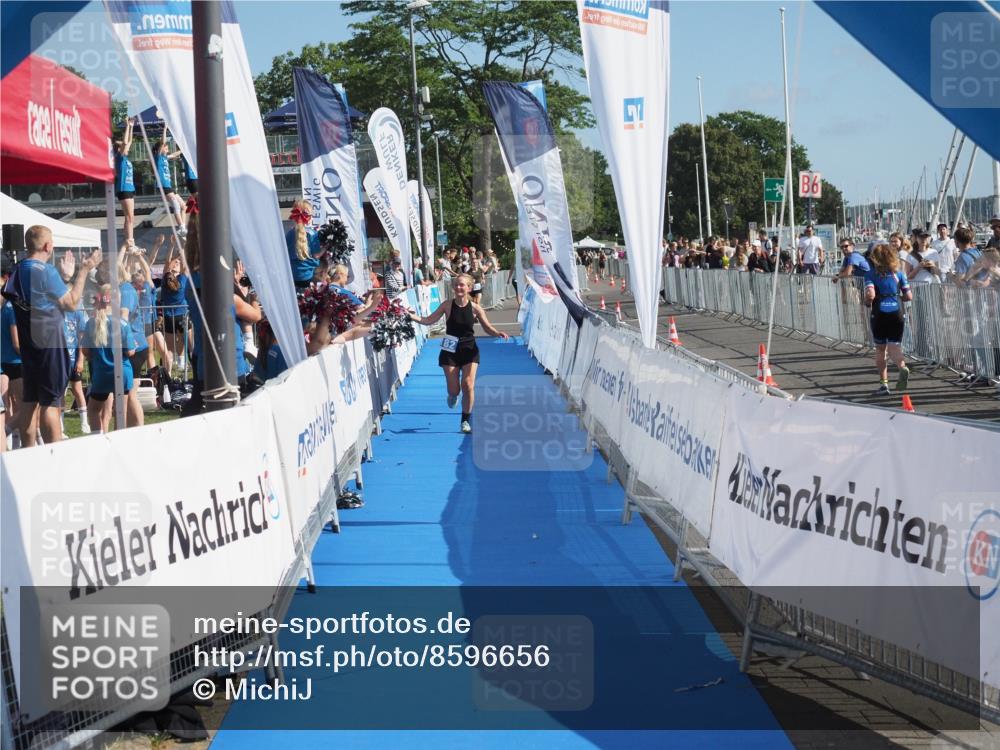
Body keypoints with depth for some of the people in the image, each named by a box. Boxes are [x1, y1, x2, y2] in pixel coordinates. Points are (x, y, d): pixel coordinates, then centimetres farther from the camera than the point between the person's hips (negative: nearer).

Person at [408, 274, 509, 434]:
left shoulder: (475, 308, -6)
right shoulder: (448, 305, -6)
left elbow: (487, 327, 1)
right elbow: (430, 320, -2)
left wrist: (498, 333, -19)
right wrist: (412, 317, -14)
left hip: (469, 350, 0)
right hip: (450, 351, 0)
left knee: (468, 385, -9)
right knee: (454, 389, 0)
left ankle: (466, 420, 8)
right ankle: (453, 396, 40)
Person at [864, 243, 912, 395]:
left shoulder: (871, 274, -3)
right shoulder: (898, 273, 5)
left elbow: (870, 295, -18)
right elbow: (909, 296, 4)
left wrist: (867, 301, 4)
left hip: (879, 315, -2)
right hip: (897, 314, 2)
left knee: (880, 349, 13)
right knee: (894, 347, 2)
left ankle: (883, 383, 14)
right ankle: (902, 367, -30)